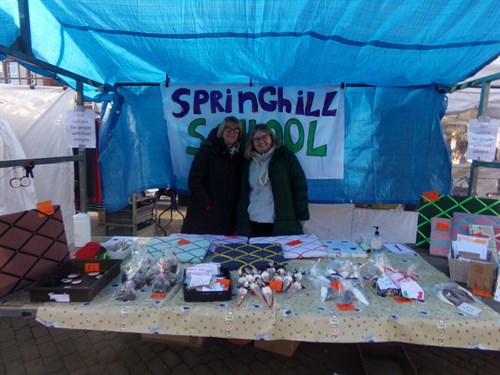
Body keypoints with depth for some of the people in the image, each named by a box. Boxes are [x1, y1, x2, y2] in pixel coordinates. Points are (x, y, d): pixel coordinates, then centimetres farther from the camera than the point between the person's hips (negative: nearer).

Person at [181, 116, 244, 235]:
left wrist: (236, 209, 2)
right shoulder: (208, 149, -6)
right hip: (203, 214, -4)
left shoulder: (239, 154, 8)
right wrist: (207, 204, -13)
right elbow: (193, 181, -11)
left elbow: (239, 185, 12)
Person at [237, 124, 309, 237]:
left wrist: (301, 217, -5)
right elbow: (243, 194, 12)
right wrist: (242, 222, 7)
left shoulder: (285, 156, 1)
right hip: (253, 224, 3)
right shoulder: (248, 162, 11)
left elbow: (299, 187, -1)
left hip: (283, 224, -3)